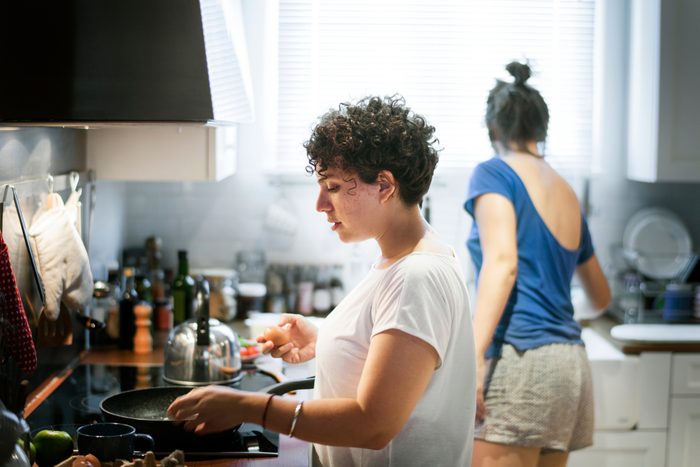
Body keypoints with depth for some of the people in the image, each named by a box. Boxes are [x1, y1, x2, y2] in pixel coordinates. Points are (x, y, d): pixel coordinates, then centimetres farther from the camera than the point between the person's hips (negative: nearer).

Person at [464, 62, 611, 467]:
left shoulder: (494, 173, 1)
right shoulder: (569, 195, 21)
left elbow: (501, 261, -17)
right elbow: (601, 299, 32)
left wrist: (473, 356, -24)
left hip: (519, 358, -7)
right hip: (568, 362, 8)